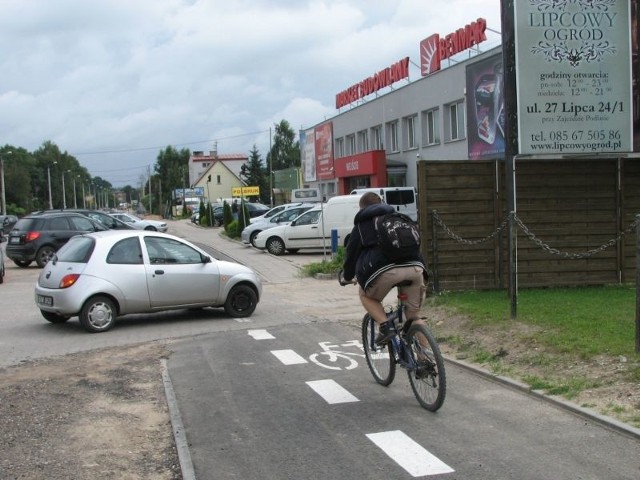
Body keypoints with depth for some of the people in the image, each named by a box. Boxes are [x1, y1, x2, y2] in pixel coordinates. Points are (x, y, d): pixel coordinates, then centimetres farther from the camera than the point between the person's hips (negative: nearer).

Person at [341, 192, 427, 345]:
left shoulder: (362, 224, 20)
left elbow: (352, 252, 24)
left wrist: (347, 277, 40)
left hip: (385, 269, -4)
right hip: (415, 267, 4)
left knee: (366, 295, 25)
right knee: (414, 315, 18)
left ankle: (384, 326, 3)